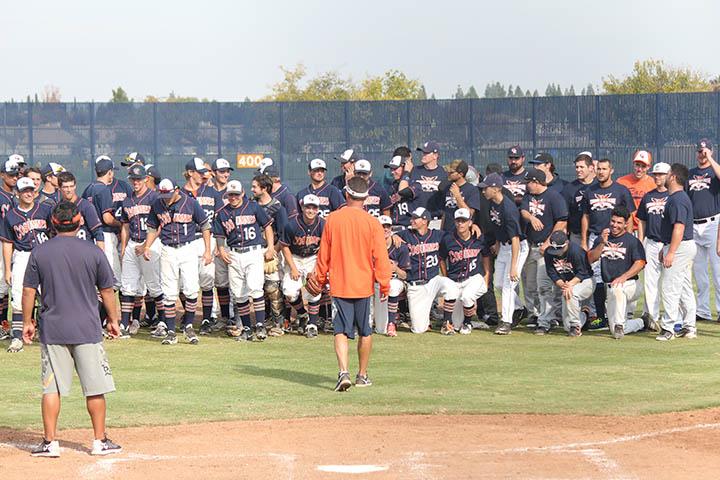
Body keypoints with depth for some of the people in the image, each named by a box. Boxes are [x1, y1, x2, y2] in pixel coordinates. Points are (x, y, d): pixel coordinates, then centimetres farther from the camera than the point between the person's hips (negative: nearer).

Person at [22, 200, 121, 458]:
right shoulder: (93, 252, -4)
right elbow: (107, 291, 3)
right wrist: (113, 320, 16)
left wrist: (27, 322, 12)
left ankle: (50, 442, 6)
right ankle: (100, 441, 10)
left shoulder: (39, 252, -1)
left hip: (52, 330, 1)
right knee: (95, 387, 6)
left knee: (51, 388, 6)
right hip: (87, 330, -1)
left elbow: (29, 291, 1)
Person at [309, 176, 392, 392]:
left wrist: (320, 278, 16)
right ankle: (362, 375, 22)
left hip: (339, 285, 0)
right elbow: (380, 256, -8)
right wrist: (385, 284, -1)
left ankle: (343, 372, -20)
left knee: (341, 331, -1)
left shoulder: (333, 219, -3)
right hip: (363, 285, 0)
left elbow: (324, 254, 3)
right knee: (365, 332, 15)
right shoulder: (372, 222, -7)